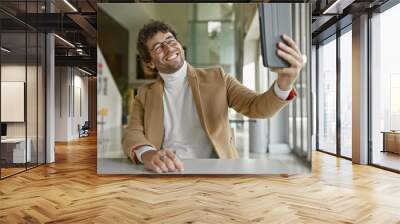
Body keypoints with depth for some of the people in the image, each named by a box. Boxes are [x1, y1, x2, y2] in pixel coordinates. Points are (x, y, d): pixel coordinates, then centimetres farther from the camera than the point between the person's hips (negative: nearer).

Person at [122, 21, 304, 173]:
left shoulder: (216, 78, 9)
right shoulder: (145, 94, 11)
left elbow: (257, 107, 1)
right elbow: (132, 134, 0)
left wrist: (284, 82, -21)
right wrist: (146, 154, -24)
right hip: (166, 173, 1)